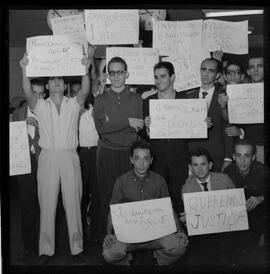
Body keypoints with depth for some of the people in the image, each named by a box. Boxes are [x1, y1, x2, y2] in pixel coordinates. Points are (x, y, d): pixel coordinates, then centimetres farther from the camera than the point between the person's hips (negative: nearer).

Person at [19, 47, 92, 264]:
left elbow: (85, 91, -8)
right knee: (47, 204, 3)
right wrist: (25, 71, -21)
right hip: (48, 157, 0)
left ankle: (77, 248, 13)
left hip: (70, 157, 0)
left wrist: (85, 70, -23)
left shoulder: (74, 104, 10)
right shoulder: (40, 106, 10)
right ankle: (46, 249, 13)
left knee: (73, 203, 4)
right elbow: (28, 94, -8)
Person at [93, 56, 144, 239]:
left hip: (130, 154, 0)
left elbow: (141, 127, -1)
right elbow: (100, 127, -6)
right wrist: (127, 122, -14)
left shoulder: (136, 99, 9)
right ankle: (106, 237, 16)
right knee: (107, 197, 2)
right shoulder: (101, 100, 8)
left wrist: (112, 123, -9)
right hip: (108, 155, 0)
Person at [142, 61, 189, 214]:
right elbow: (142, 136, 4)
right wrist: (147, 128, -17)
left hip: (180, 159, 0)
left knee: (180, 197, 2)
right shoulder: (148, 102, 6)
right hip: (156, 160, 1)